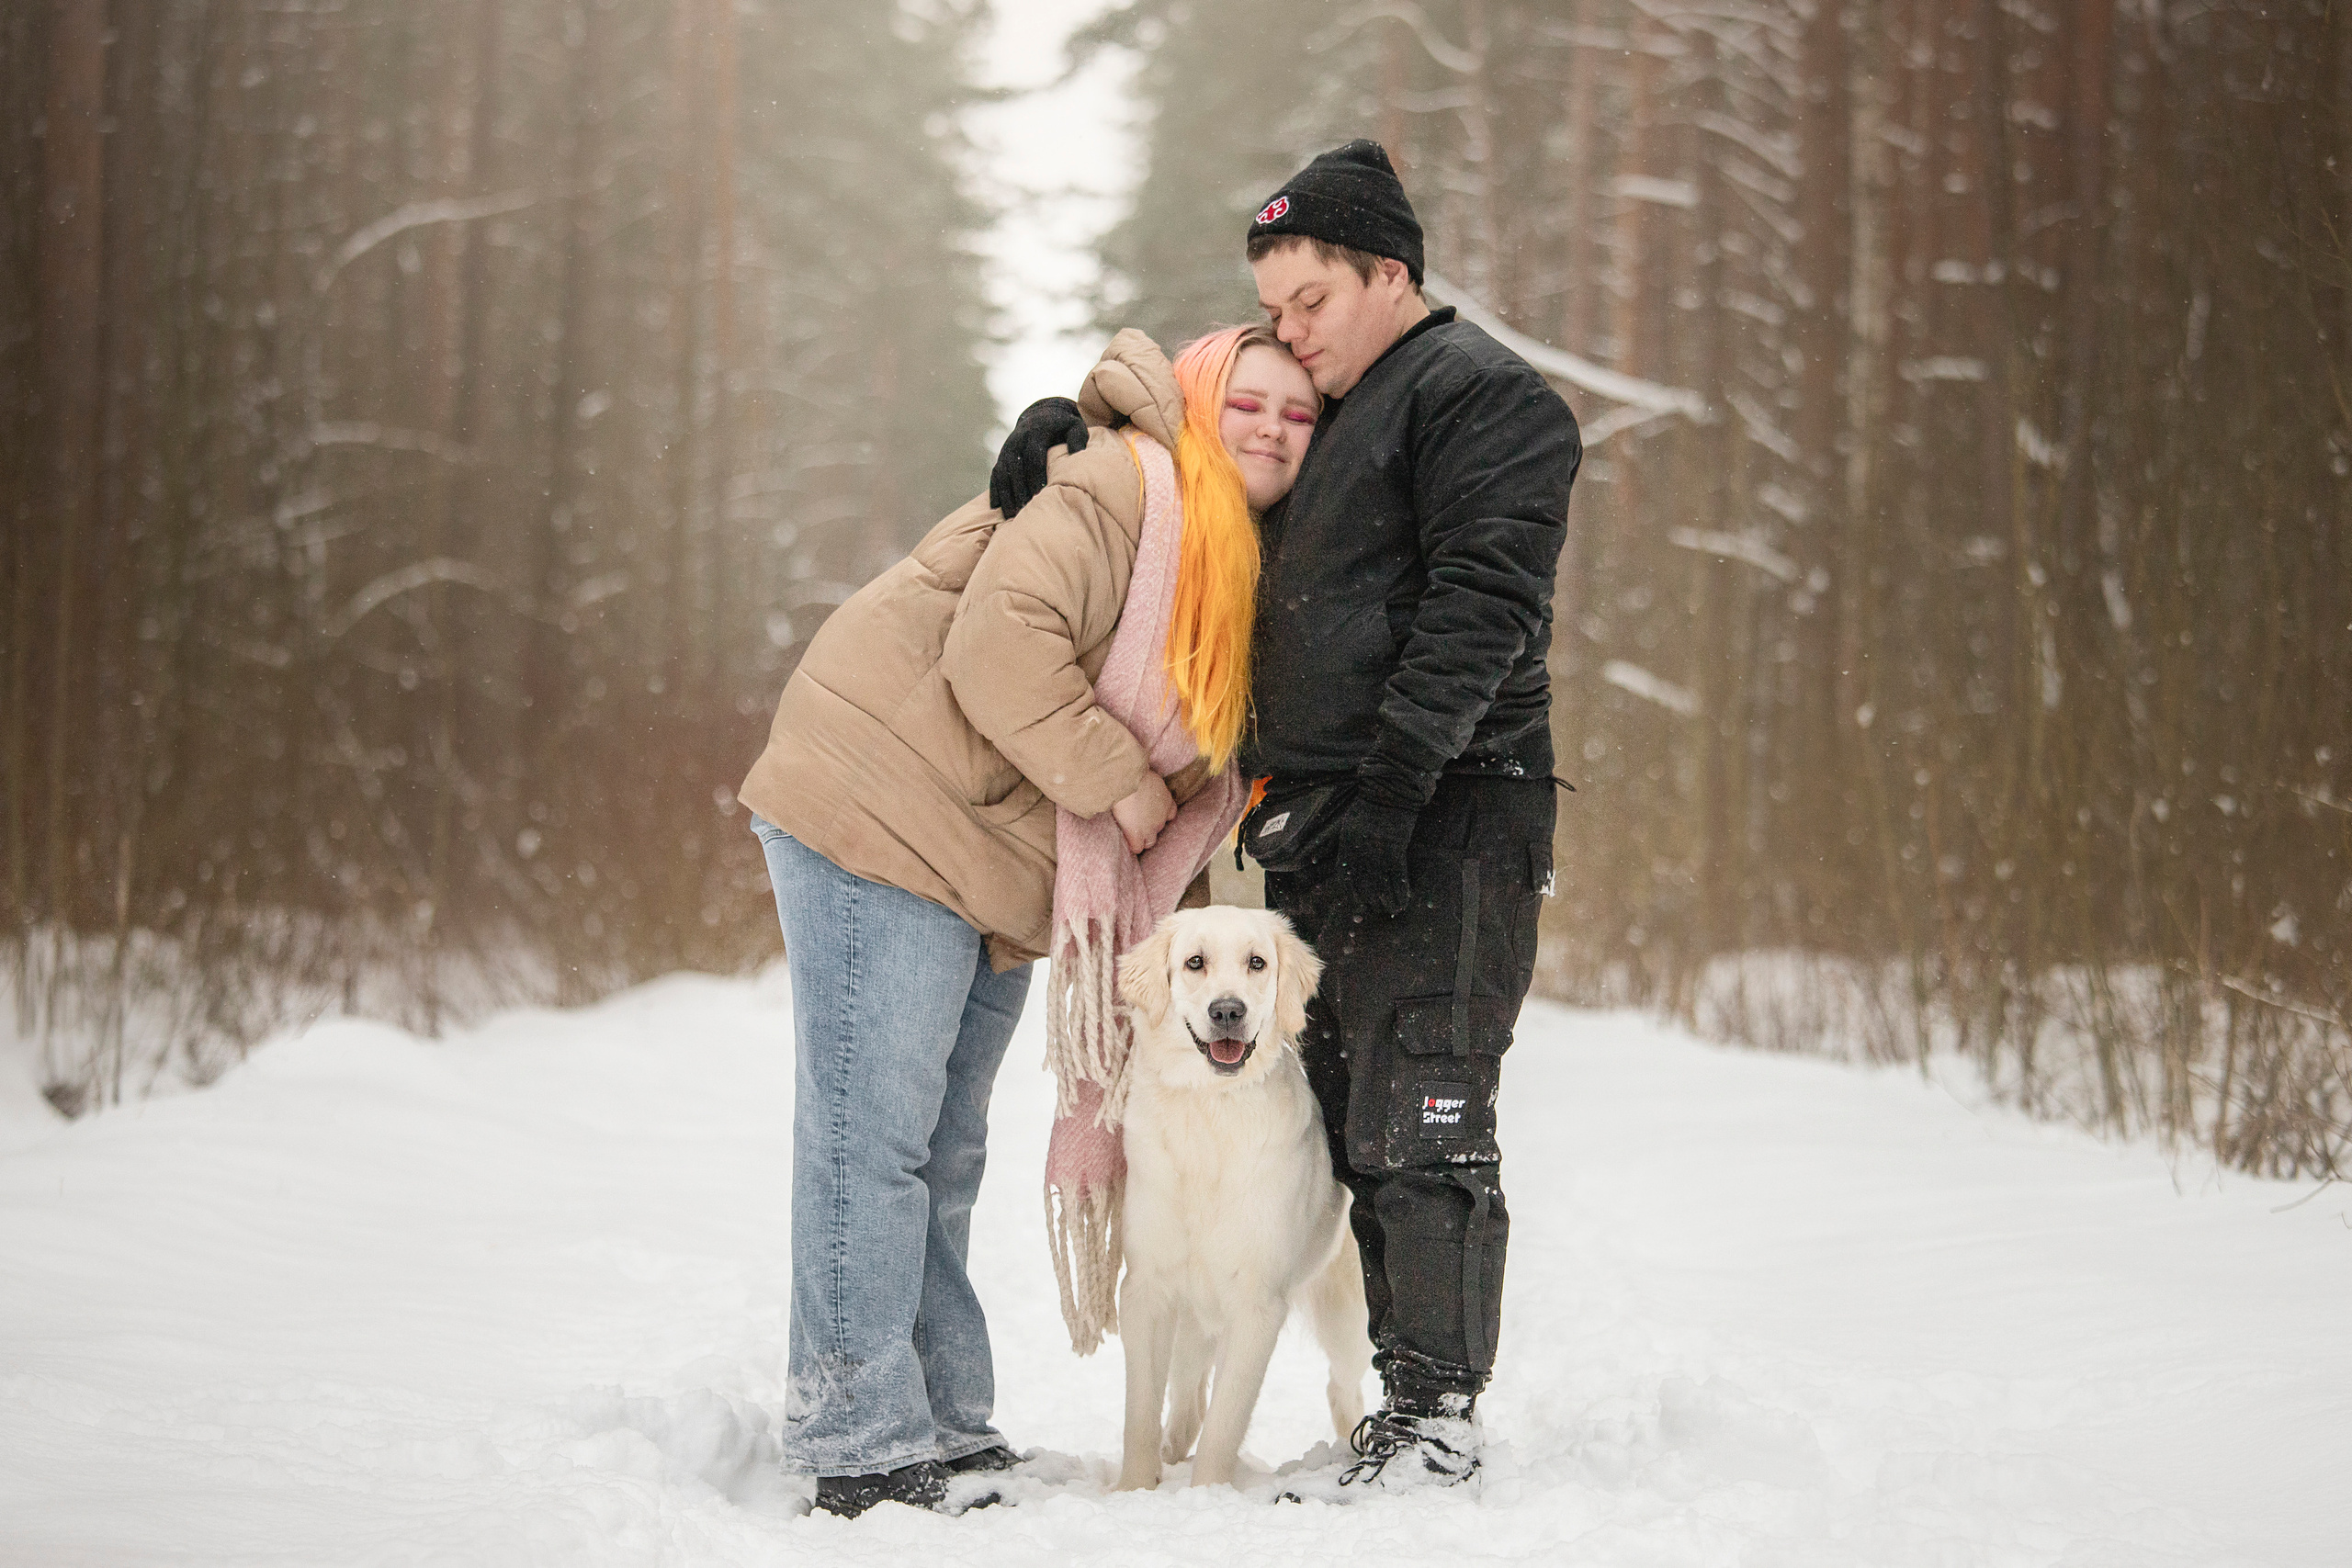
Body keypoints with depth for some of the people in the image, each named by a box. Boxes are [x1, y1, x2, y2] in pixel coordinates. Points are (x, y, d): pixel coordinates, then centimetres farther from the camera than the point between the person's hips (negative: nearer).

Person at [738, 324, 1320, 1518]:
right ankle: (862, 1447, -7)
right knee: (874, 1136, -9)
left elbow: (1196, 764, 20)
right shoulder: (1118, 492, -15)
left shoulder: (1240, 566, 16)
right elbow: (999, 639, -27)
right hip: (886, 816, -10)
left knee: (942, 1153, 15)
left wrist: (1168, 936, 9)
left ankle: (946, 1431, 22)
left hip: (994, 869, 10)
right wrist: (1117, 781, -20)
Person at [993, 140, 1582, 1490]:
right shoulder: (1323, 415, 24)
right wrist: (1077, 421, 11)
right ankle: (1404, 1407, 13)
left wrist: (1389, 793, -23)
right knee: (1349, 1122, 8)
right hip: (1322, 829, 9)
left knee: (1420, 1125, -12)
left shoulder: (1480, 394, -5)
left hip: (1442, 820, -9)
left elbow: (1480, 603, -16)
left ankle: (1442, 1416, -8)